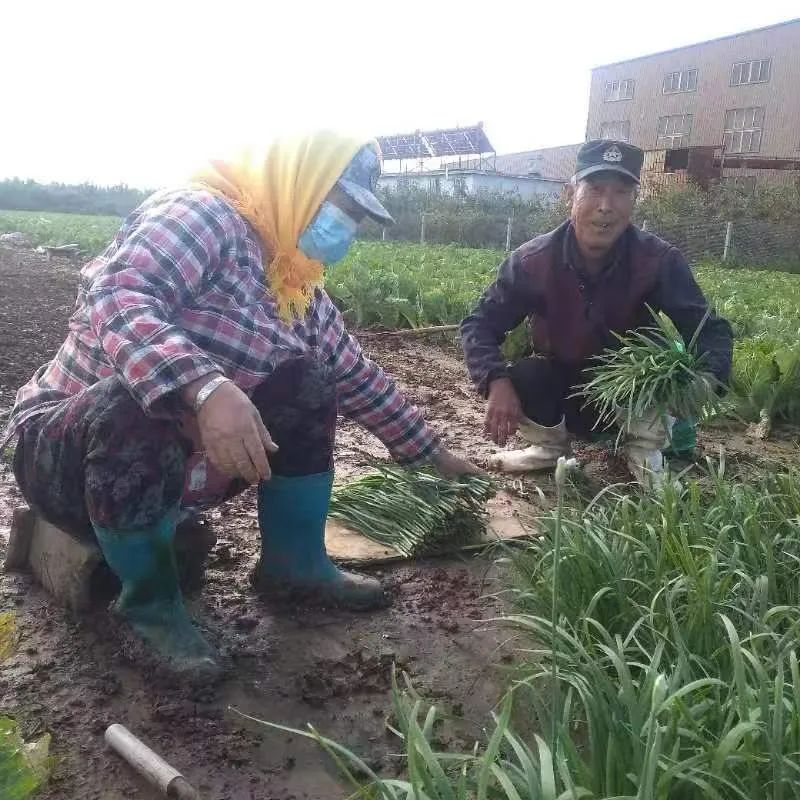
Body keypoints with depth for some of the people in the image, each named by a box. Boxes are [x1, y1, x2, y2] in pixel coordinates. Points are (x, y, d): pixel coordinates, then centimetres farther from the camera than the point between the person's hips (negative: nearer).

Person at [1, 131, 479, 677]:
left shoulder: (297, 290, 6)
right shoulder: (202, 215, -18)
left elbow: (359, 377, 14)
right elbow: (118, 301, -34)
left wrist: (434, 454, 16)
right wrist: (204, 389, -49)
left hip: (180, 464, 7)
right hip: (69, 452, -7)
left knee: (309, 383, -3)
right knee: (131, 403, -39)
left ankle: (294, 563, 4)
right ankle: (150, 599, -14)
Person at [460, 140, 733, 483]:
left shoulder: (659, 261, -23)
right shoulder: (532, 261, -21)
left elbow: (710, 330, -24)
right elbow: (480, 324, -19)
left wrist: (706, 376, -49)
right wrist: (496, 382, -38)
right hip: (560, 391, 1)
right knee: (518, 379, -29)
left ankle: (645, 453, -2)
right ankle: (550, 446, 5)